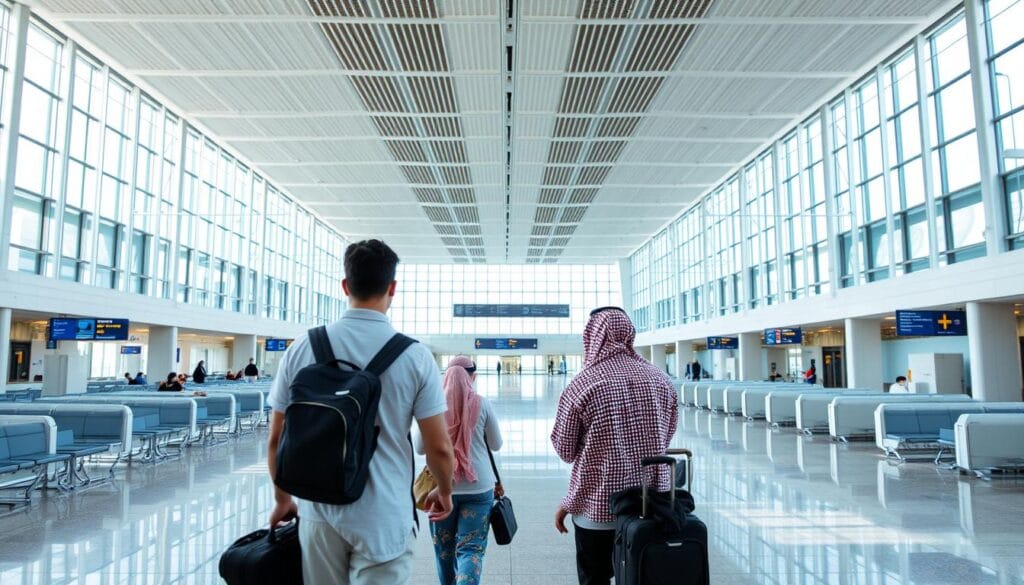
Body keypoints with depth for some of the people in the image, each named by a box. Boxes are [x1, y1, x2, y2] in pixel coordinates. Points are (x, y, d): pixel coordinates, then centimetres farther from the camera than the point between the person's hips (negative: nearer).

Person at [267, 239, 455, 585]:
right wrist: (444, 493, 13)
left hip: (319, 514, 3)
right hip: (384, 520, -3)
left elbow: (277, 441, 3)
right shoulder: (414, 356, -10)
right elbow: (439, 448, -7)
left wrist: (282, 498, 20)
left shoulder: (302, 349, -3)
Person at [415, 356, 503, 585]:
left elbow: (420, 448, 2)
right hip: (478, 486, -1)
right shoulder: (482, 404, -5)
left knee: (443, 546, 19)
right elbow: (496, 444, 6)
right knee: (471, 547, 2)